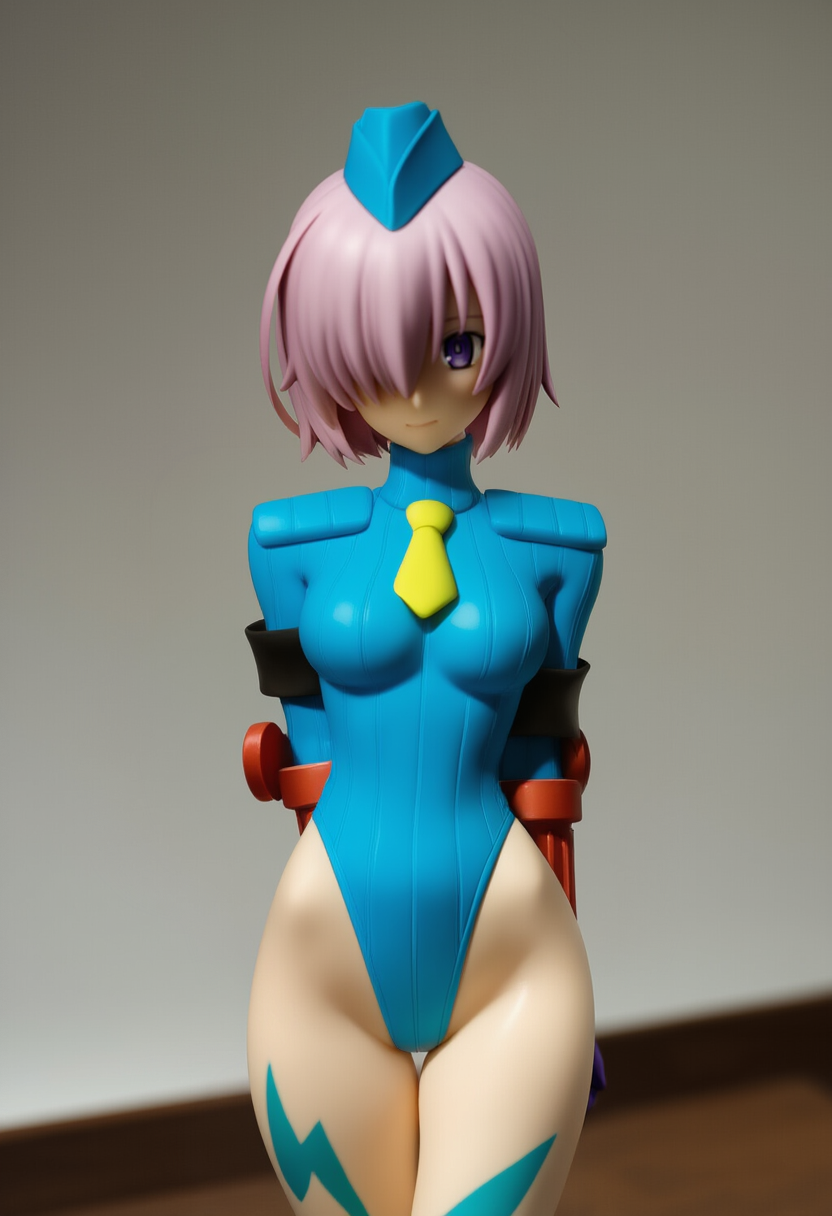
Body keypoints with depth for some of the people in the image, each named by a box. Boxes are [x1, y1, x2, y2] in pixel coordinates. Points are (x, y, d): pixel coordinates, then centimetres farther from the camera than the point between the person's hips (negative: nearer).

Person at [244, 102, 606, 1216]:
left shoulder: (556, 542, -1)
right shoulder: (293, 540, -1)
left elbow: (536, 748, 6)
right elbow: (318, 751, 6)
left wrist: (568, 1001, 10)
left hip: (510, 973, -1)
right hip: (327, 969, 1)